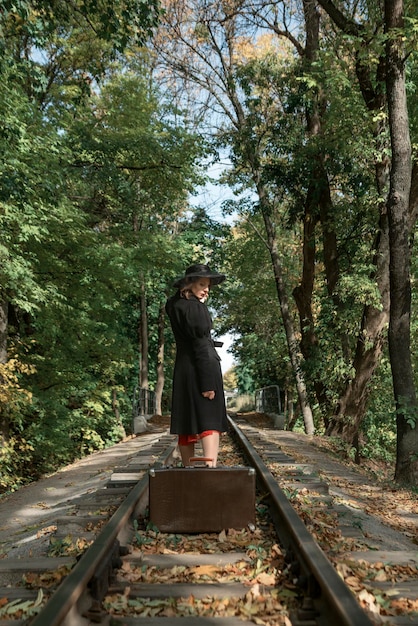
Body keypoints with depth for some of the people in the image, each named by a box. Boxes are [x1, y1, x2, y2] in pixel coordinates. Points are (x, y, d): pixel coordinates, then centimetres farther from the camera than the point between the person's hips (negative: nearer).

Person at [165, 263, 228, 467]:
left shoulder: (175, 305, 10)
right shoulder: (194, 307, -13)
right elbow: (200, 345, -18)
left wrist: (199, 302, 11)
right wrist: (208, 381, -19)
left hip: (182, 369, 8)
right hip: (201, 368, -8)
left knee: (187, 422, 13)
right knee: (210, 420, -9)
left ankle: (187, 469, 22)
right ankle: (210, 466, -20)